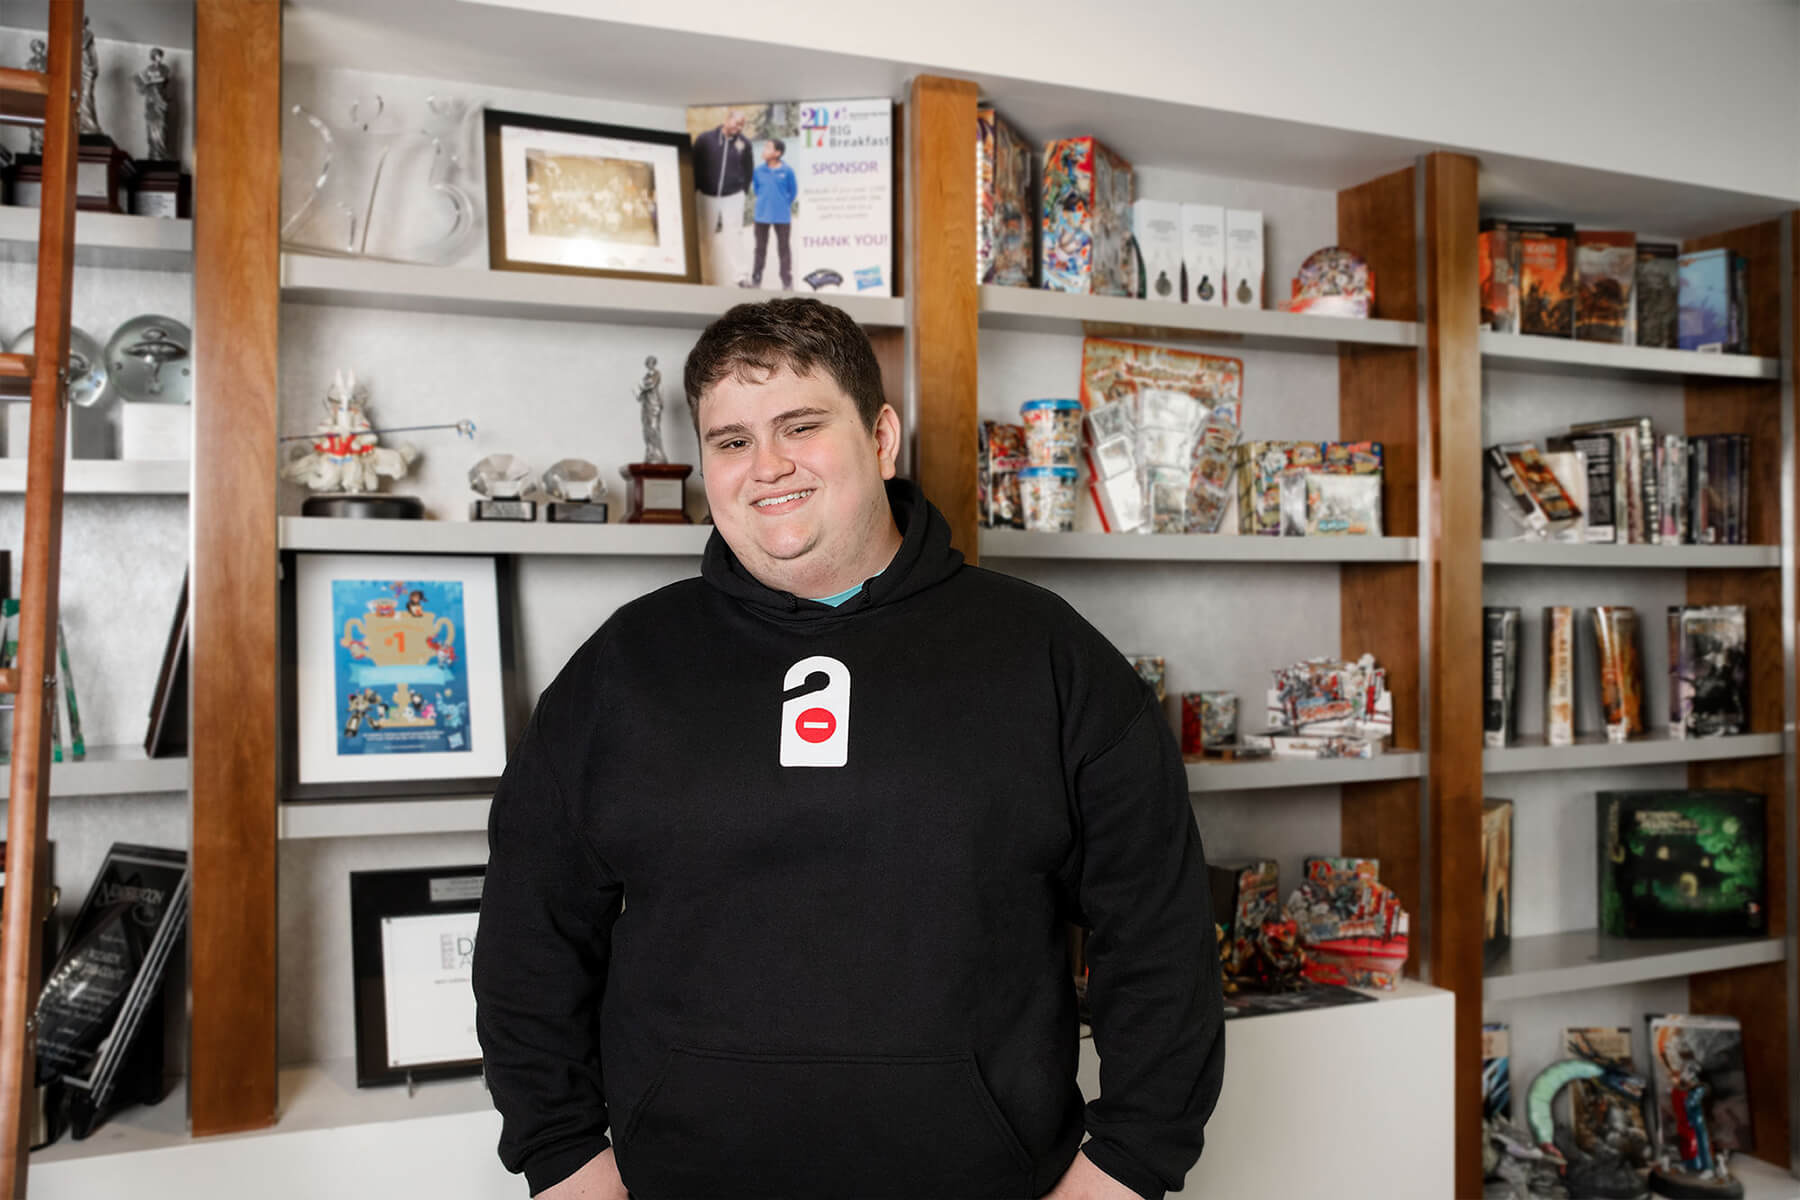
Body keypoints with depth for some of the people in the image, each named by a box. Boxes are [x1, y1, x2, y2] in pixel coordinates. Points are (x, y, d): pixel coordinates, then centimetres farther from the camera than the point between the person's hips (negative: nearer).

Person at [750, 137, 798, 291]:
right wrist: (763, 202, 13)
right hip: (762, 216, 3)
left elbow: (793, 191, 2)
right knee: (760, 248, 12)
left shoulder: (787, 171, -10)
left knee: (783, 249, 6)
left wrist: (784, 204, 7)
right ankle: (756, 279, 23)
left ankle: (787, 282, 14)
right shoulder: (759, 170, -2)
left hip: (782, 216, -2)